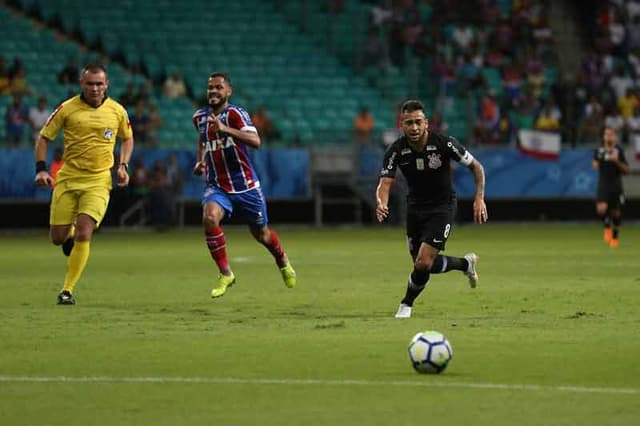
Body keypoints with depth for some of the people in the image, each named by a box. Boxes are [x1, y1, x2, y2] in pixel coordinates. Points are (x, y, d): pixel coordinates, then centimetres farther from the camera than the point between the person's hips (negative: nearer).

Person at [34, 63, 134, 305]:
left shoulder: (117, 111, 3)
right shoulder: (67, 108, -3)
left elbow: (127, 138, 20)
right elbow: (44, 137, 5)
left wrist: (123, 165, 5)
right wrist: (41, 169, -7)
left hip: (99, 181, -1)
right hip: (67, 179, 1)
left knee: (83, 233, -18)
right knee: (58, 238, -1)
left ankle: (67, 290, -9)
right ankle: (70, 236, 39)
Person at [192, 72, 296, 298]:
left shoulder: (235, 113, -15)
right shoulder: (199, 117, 4)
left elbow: (255, 141, -32)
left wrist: (225, 129, -42)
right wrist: (200, 160, 12)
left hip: (245, 185, -3)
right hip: (217, 186, 3)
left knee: (260, 233, 13)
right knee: (210, 217, -28)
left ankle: (283, 263, 46)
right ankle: (225, 274, -17)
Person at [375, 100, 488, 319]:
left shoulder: (444, 144, -21)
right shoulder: (396, 150, -15)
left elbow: (476, 167, -8)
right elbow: (385, 183, -20)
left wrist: (480, 198, -18)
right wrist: (381, 203, -42)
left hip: (442, 206, -4)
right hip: (415, 207, 4)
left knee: (423, 263, -16)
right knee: (429, 265, 10)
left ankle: (406, 304, 10)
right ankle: (466, 263, 39)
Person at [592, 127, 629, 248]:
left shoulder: (619, 151, -3)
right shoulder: (598, 151, 3)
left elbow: (626, 169, -3)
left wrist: (617, 161, -18)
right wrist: (595, 164, 1)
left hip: (616, 187, -1)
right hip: (603, 185, 1)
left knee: (616, 213, 6)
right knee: (601, 209, -21)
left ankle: (615, 237, 28)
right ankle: (607, 227, 9)